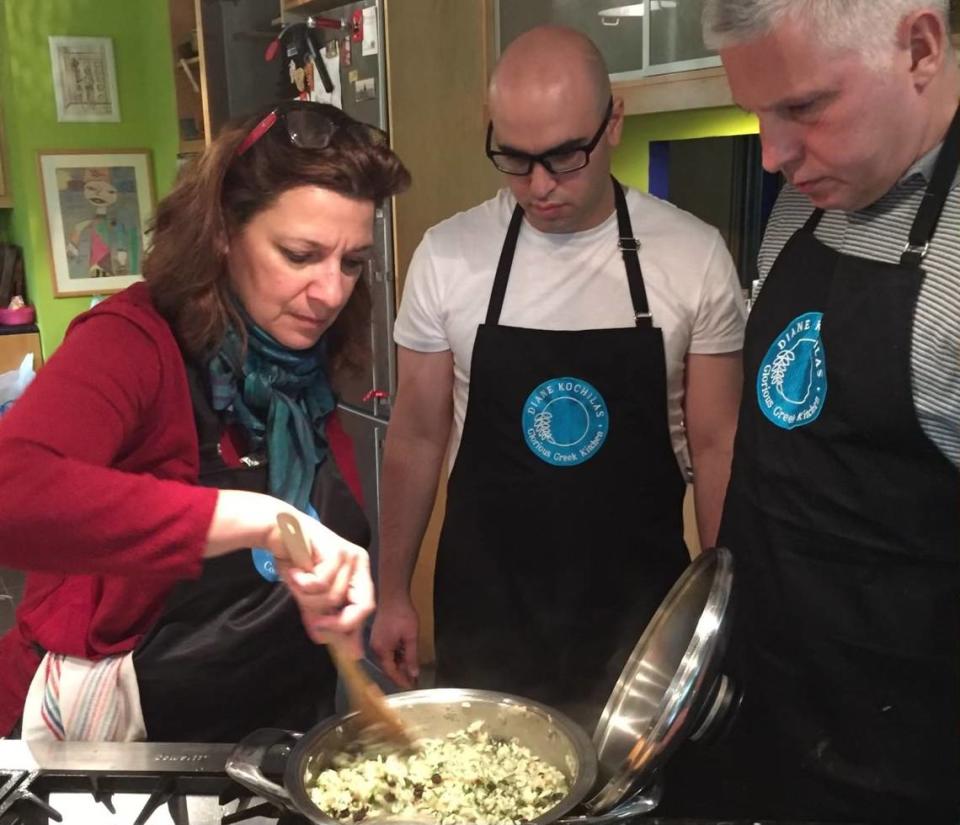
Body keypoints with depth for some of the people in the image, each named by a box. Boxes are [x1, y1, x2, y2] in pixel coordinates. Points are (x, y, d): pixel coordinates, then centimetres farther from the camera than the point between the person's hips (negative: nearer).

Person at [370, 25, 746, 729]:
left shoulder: (695, 256, -9)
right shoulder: (448, 255, -7)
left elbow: (716, 445, -2)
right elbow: (418, 436, 1)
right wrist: (394, 592, 4)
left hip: (640, 609, 0)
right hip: (484, 606, 1)